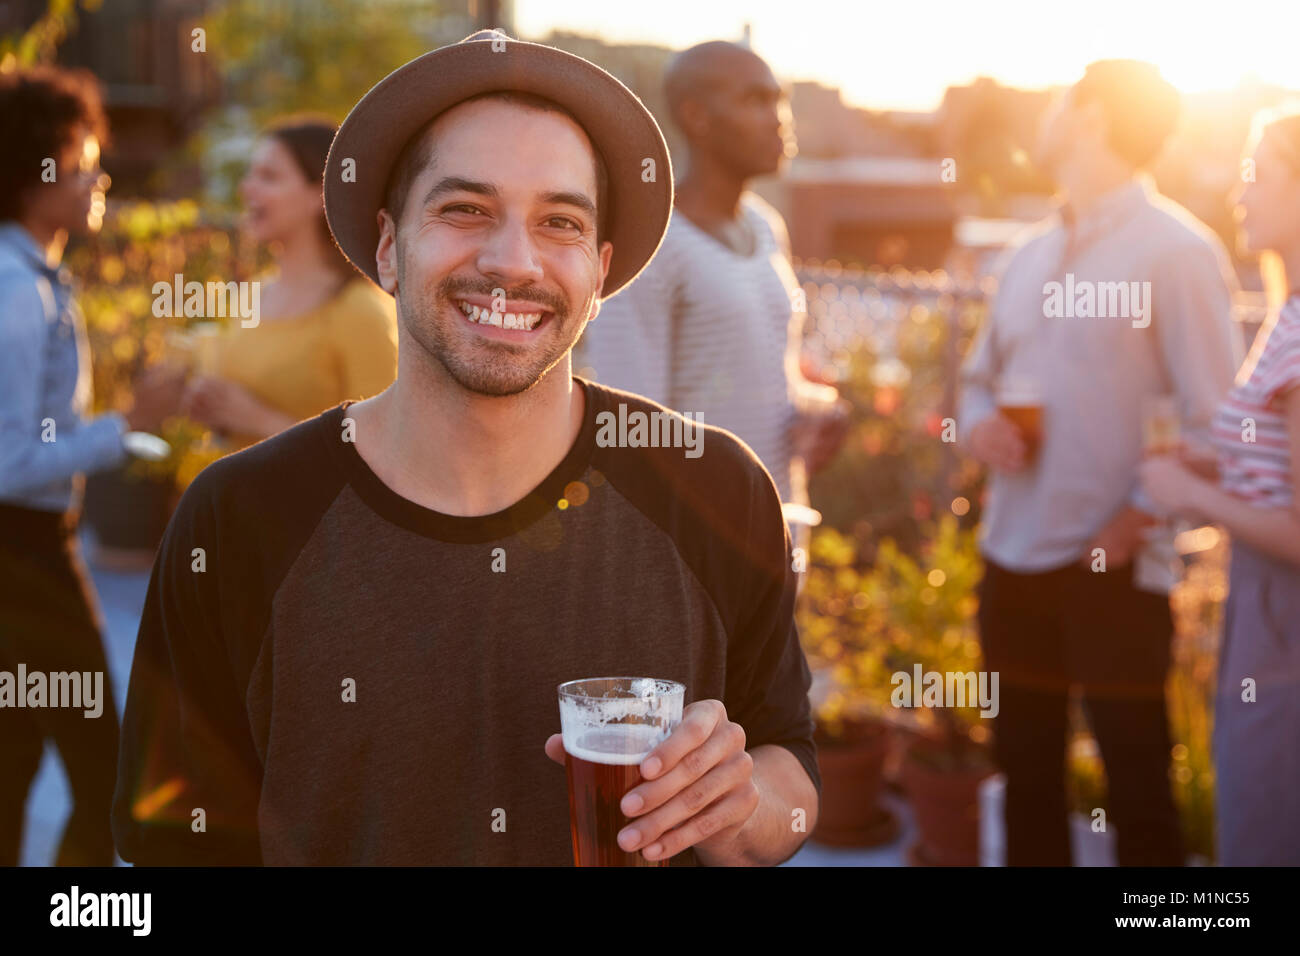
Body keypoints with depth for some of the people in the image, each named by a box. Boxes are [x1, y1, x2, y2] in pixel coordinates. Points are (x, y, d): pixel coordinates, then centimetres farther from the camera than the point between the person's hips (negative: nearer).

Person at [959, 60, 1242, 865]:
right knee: (1027, 777, 16)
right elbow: (981, 376, 20)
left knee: (1138, 792, 6)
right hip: (1012, 558, 7)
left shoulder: (1177, 248, -9)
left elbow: (1218, 420, -13)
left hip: (1112, 568, -6)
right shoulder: (1034, 254, 12)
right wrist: (978, 422, -2)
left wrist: (1139, 517, -18)